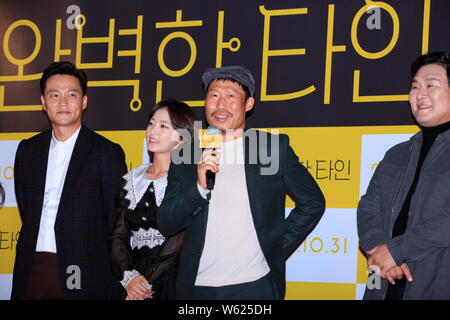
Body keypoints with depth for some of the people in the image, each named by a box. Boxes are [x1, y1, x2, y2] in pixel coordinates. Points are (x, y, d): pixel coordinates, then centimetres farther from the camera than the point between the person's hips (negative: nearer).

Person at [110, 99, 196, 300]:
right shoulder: (132, 180, 12)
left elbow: (179, 241, -11)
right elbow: (119, 235, 8)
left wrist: (147, 284, -14)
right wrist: (128, 276, -8)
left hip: (172, 283, -4)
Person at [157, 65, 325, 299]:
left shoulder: (274, 147, 0)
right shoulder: (186, 156, 5)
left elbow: (313, 203, 6)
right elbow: (166, 225, 0)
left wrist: (278, 249, 0)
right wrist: (200, 188, -15)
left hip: (255, 286, -2)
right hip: (198, 286, 2)